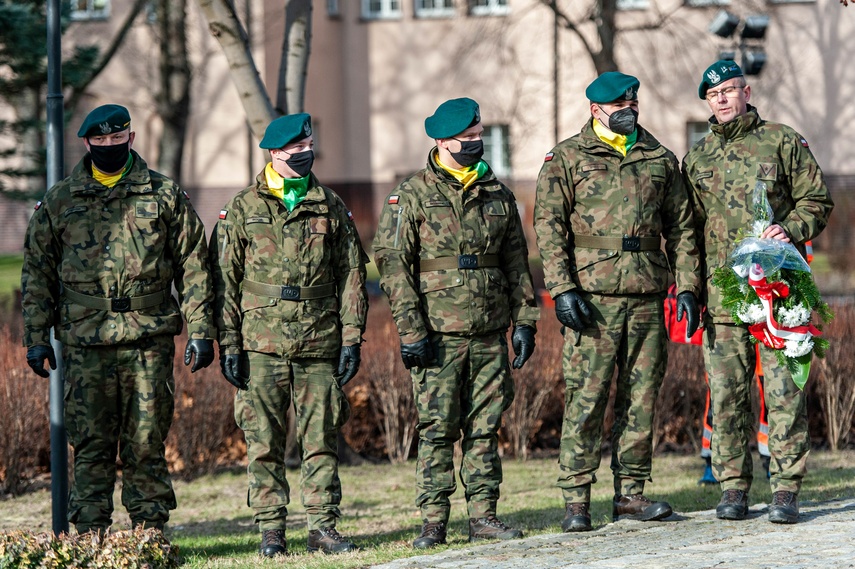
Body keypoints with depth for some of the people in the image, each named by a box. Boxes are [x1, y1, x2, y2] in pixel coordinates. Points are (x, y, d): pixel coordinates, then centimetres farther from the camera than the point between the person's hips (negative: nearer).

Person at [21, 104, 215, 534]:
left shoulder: (164, 195, 8)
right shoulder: (59, 202, 9)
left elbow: (194, 266, 8)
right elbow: (37, 273, 12)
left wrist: (200, 331, 2)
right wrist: (36, 337, 6)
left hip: (150, 339, 0)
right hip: (85, 342, 0)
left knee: (147, 442, 2)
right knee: (91, 443, -1)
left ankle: (151, 530, 9)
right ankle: (90, 535, 3)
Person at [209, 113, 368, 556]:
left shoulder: (331, 208, 10)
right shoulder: (242, 209, 4)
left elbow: (351, 275, 11)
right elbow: (224, 281, 3)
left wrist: (351, 337, 4)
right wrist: (228, 343, -3)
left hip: (319, 343, 2)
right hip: (262, 346, -2)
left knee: (322, 438, 2)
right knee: (264, 441, 0)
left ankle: (322, 526, 8)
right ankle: (270, 529, 6)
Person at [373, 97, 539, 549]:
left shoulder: (497, 193, 12)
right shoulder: (412, 195, -2)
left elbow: (516, 262, 16)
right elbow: (393, 265, -5)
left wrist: (524, 321, 8)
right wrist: (411, 331, -11)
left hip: (490, 334, 4)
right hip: (439, 335, -4)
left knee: (485, 427, 6)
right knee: (437, 429, -2)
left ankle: (483, 516, 11)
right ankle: (433, 522, 1)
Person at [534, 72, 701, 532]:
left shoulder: (659, 158, 14)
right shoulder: (567, 158, 4)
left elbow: (681, 228, 16)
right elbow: (548, 226, -2)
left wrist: (687, 287, 7)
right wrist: (562, 288, -12)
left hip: (647, 297, 4)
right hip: (593, 296, -4)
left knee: (641, 398, 6)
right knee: (586, 399, -6)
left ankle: (630, 494, 13)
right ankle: (576, 500, -3)